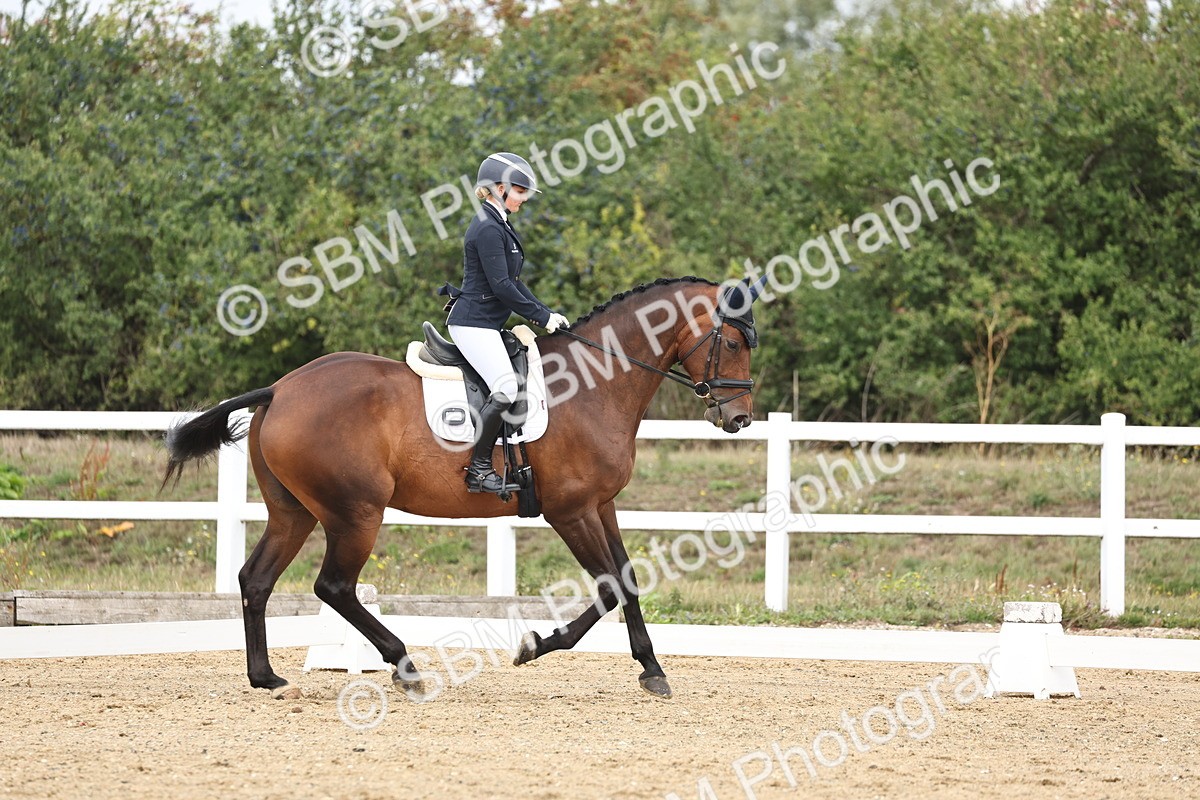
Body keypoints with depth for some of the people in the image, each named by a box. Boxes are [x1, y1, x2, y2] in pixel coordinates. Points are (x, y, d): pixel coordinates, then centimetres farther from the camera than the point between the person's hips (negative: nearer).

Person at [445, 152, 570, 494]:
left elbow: (512, 282, 20)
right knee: (505, 389, -19)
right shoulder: (488, 229, -17)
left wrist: (546, 313, 11)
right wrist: (542, 317, -12)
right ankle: (479, 469, -16)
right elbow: (502, 286, -19)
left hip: (485, 324, 11)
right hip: (474, 322, -11)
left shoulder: (499, 226, 16)